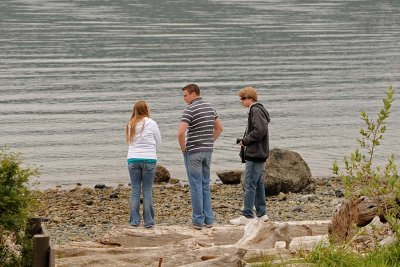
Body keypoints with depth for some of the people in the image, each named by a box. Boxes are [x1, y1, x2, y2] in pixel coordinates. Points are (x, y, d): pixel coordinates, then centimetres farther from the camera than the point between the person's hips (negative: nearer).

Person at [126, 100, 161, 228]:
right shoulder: (151, 123, -5)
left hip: (133, 159, 2)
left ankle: (134, 220, 5)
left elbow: (130, 141, 9)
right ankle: (148, 221, 3)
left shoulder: (131, 124, 4)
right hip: (149, 159, -2)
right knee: (147, 190, 2)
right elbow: (158, 142, 4)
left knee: (135, 189, 7)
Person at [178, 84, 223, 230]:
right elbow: (219, 128, 20)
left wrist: (183, 148, -9)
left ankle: (198, 220, 1)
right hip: (208, 151, 7)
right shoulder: (210, 108, 10)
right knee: (205, 185, 13)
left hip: (193, 152, -7)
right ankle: (208, 219, 13)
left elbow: (181, 132, -24)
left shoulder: (190, 110, -15)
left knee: (196, 186, -2)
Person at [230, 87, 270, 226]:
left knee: (250, 184, -8)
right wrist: (245, 140, 9)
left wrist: (245, 141, -14)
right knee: (258, 184, 13)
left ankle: (247, 216, -8)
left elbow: (260, 130, -24)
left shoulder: (255, 110, -14)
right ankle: (261, 213, 18)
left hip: (255, 154, -10)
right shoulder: (258, 110, 16)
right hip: (259, 153, 10)